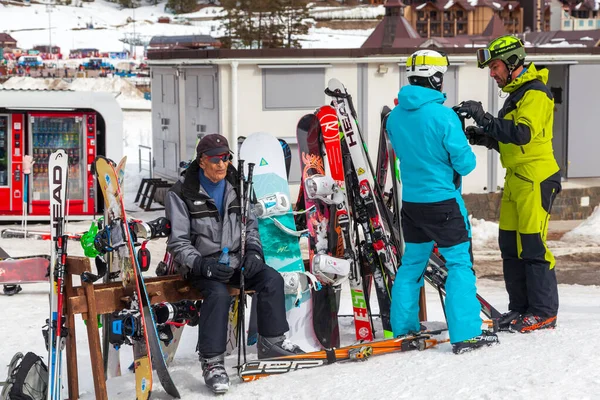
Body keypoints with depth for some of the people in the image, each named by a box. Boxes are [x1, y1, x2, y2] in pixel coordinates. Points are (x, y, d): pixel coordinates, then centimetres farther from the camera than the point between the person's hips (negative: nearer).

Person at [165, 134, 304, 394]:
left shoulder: (236, 186, 7)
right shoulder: (182, 193, -9)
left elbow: (250, 224, 17)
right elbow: (178, 242, -10)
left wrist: (253, 251, -3)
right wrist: (202, 264, -25)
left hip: (236, 260, 5)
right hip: (201, 263, -5)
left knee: (272, 279, -15)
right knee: (218, 294, -33)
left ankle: (272, 342, 0)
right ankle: (212, 362, -24)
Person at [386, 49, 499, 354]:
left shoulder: (395, 116, 0)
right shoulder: (443, 115, -19)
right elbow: (465, 163, -15)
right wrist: (467, 157, 6)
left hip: (410, 201, 6)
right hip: (443, 201, -6)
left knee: (412, 262, 18)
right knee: (459, 263, 0)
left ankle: (403, 328, 23)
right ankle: (466, 334, -3)